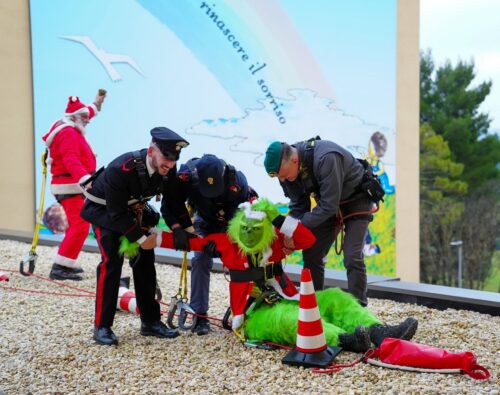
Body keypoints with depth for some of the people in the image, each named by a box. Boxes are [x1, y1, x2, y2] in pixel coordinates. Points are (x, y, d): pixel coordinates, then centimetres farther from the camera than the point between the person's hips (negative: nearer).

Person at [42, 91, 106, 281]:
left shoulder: (71, 130, 14)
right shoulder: (68, 133, -17)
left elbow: (83, 115, 38)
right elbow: (71, 160, -34)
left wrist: (95, 105, 48)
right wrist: (84, 178, -48)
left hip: (74, 187, 11)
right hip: (70, 188, -11)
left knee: (76, 225, 21)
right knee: (80, 226, -18)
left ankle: (67, 264, 30)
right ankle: (60, 267, -20)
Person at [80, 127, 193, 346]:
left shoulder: (168, 170, -19)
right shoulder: (121, 169, -38)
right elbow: (116, 213, -31)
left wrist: (179, 229, -15)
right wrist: (141, 238, -25)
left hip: (132, 209, 6)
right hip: (104, 209, -6)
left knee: (145, 261, 2)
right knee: (112, 262, -18)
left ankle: (150, 321, 12)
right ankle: (102, 326, -11)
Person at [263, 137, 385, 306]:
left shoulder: (326, 158, -38)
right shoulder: (286, 167, -14)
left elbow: (329, 205, -35)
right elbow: (298, 206, -4)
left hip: (357, 199, -7)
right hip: (328, 203, 7)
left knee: (352, 258, -16)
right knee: (311, 254, 2)